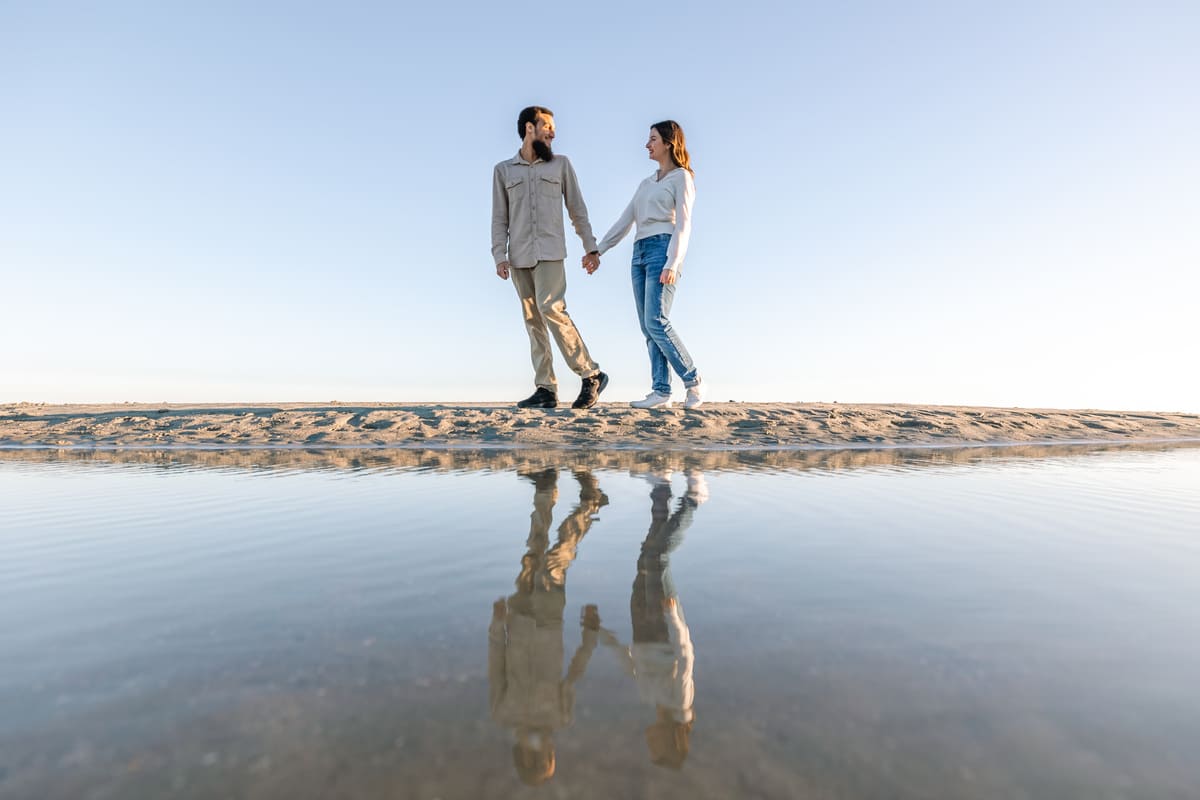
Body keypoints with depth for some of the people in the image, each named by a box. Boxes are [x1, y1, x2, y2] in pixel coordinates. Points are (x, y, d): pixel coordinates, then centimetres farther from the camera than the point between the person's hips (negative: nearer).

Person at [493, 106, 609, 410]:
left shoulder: (561, 164, 12)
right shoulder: (503, 169, 14)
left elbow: (577, 209, 11)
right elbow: (499, 218, 9)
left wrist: (591, 247, 6)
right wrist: (499, 255, -2)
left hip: (549, 252, -3)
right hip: (518, 257, 3)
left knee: (551, 309, -20)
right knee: (533, 321, 0)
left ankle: (591, 374, -11)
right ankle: (545, 389, 1)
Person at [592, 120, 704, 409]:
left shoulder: (681, 177, 5)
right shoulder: (646, 183, 25)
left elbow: (683, 225, -7)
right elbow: (625, 221, 23)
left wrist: (672, 264, -20)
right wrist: (598, 250, 17)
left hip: (662, 249, -7)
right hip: (639, 252, 7)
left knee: (656, 322, -18)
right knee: (648, 327, -1)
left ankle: (693, 381, -5)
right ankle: (661, 391, 0)